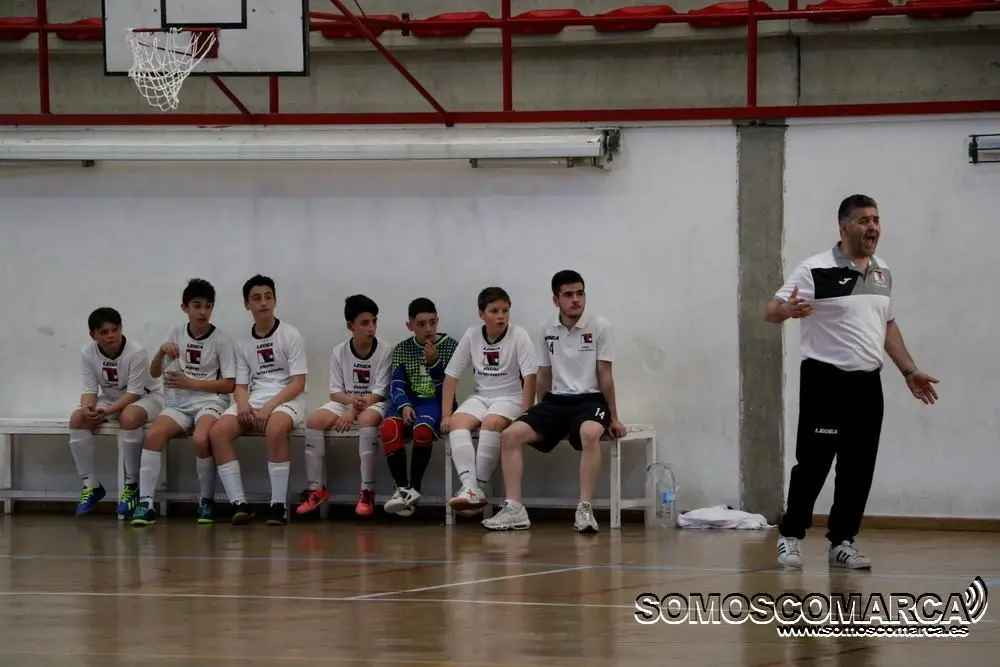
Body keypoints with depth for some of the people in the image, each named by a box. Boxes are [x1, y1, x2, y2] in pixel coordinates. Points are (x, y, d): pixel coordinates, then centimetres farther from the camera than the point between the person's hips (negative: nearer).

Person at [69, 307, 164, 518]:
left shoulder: (136, 352, -27)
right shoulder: (88, 353, -12)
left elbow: (134, 393, -26)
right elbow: (90, 389, -9)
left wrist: (107, 411, -39)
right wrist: (88, 408, -33)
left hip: (144, 398, -5)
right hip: (110, 400, 5)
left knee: (129, 417, -39)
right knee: (77, 419, -20)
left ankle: (132, 484, -25)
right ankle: (90, 484, -9)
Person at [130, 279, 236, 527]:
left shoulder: (221, 340, 0)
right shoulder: (176, 334, 9)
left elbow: (229, 385, -3)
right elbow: (154, 373, 11)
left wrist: (190, 383, -12)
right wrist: (162, 351, -10)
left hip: (209, 402, -3)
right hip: (179, 404, 3)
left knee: (201, 439, -36)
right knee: (153, 434, -29)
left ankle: (207, 501, -15)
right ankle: (145, 502, -28)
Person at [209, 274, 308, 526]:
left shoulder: (291, 335, 1)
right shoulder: (243, 343, 15)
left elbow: (298, 383, -6)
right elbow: (241, 384, 12)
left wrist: (269, 408, -18)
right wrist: (243, 404, -13)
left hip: (286, 400, -4)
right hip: (253, 401, 4)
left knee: (275, 428, -40)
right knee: (218, 432, -25)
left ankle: (279, 505, -33)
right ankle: (239, 503, -25)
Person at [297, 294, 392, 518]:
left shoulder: (384, 351, -9)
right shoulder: (339, 352, 0)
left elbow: (378, 394, -12)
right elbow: (335, 392, 0)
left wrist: (355, 410, -23)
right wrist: (352, 400, -22)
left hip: (373, 405, -4)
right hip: (345, 402, 4)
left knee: (367, 420, -39)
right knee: (314, 421, -24)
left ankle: (367, 491, -34)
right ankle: (316, 488, -14)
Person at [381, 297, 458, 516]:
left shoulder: (449, 346, 3)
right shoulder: (402, 349, 10)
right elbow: (396, 385, 1)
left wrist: (434, 362, -20)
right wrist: (404, 406, -19)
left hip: (436, 402, -3)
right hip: (409, 401, 3)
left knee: (422, 429, -36)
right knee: (389, 428, -30)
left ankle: (414, 488, -22)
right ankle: (401, 488, -25)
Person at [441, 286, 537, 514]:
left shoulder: (518, 335, -9)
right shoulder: (471, 336, 2)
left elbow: (530, 376, -12)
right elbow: (451, 376, 4)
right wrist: (446, 415, -2)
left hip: (510, 398, -4)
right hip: (480, 397, 4)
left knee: (491, 423, -34)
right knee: (458, 423, -26)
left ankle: (479, 487, -29)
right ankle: (469, 487, -38)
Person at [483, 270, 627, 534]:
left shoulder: (599, 326, -4)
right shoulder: (548, 329, 9)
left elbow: (605, 375, -3)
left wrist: (614, 419, -1)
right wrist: (542, 416, 18)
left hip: (590, 399, -5)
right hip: (556, 400, 5)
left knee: (590, 434, -39)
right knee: (510, 435, -17)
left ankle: (585, 510, -36)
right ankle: (514, 509, -18)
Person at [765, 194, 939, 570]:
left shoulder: (883, 272, 12)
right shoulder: (815, 271, -10)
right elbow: (770, 311, -12)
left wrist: (909, 371, 18)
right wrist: (787, 310, -36)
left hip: (868, 383, 6)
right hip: (826, 381, -6)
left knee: (859, 468, 5)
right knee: (814, 462, -4)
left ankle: (842, 542, 13)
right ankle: (790, 536, 8)